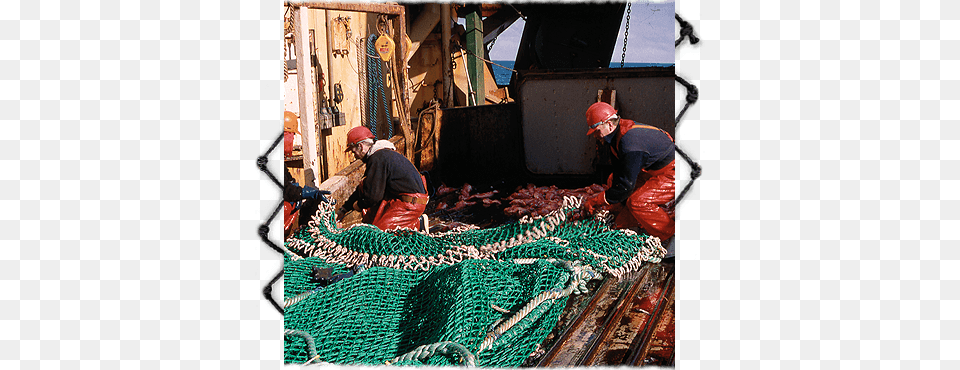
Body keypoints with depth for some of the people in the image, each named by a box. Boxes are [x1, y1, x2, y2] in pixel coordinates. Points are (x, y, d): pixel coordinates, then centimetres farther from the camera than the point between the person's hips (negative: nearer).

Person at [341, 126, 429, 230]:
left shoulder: (378, 159, -16)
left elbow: (373, 195, -19)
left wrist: (359, 205, 3)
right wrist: (344, 208, 27)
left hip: (411, 203, -11)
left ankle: (417, 225, -6)